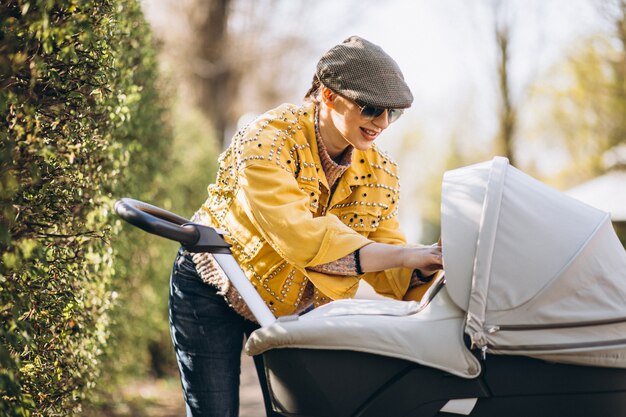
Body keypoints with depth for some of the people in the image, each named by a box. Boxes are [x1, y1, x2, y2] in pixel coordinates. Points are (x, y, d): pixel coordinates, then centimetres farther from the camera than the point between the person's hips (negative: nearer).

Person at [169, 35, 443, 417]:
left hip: (294, 308, 5)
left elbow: (389, 274, -11)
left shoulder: (380, 173, -9)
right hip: (214, 291, -5)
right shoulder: (269, 141, -28)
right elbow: (297, 236, -42)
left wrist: (428, 266, -35)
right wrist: (402, 255, -47)